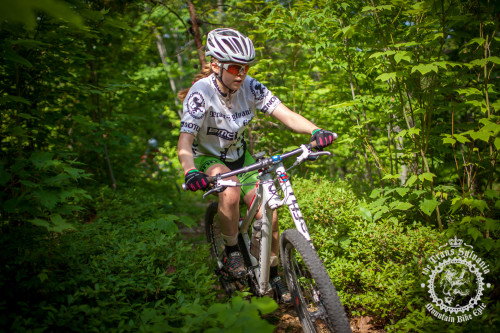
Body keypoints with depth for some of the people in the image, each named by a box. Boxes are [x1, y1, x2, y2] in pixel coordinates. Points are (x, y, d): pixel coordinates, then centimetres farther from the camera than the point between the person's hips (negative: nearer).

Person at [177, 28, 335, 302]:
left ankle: (274, 275, 12)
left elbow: (285, 114, -24)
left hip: (239, 156, 4)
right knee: (230, 190, -37)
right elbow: (185, 140, -36)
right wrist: (190, 173, -56)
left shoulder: (250, 87, -16)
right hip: (208, 158, -4)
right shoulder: (201, 93, -27)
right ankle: (232, 252, -14)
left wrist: (315, 131, -43)